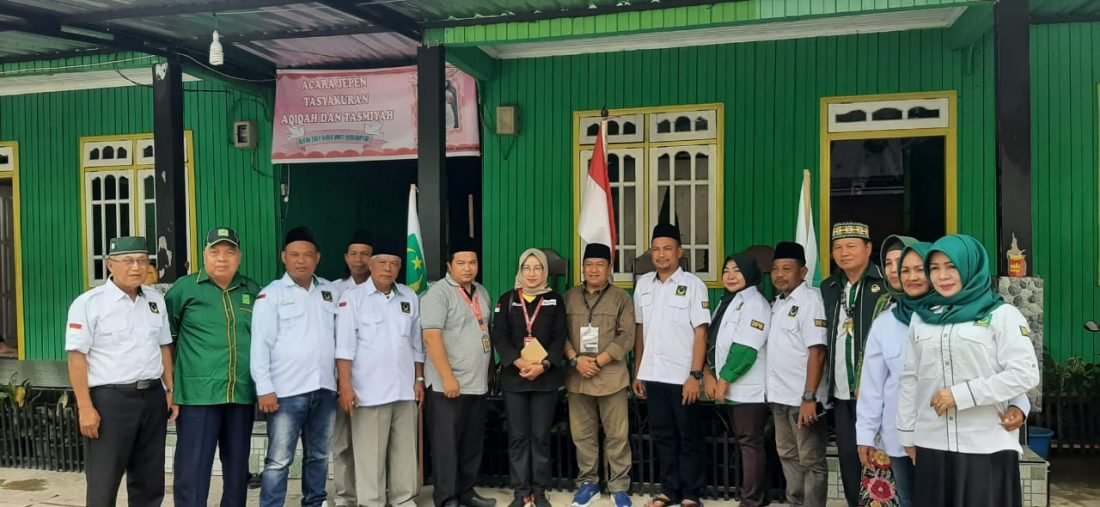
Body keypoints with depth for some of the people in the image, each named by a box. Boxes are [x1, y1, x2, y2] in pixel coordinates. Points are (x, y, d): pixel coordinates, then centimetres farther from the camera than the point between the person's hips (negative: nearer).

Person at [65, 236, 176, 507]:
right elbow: (77, 357, -9)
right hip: (109, 399, -5)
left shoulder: (156, 300, 10)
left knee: (150, 480, 14)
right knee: (104, 483, 3)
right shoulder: (88, 303, -7)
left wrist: (170, 391, 11)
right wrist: (85, 407, -14)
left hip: (153, 397, 5)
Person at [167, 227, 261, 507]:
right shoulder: (185, 287, 0)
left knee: (237, 466, 14)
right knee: (192, 467, -1)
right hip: (198, 393, -3)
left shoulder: (252, 290, 10)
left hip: (242, 394, 4)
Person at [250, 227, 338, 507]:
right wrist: (265, 389, -12)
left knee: (319, 456, 14)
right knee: (278, 461, -3)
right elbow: (260, 344, -6)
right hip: (287, 391, -4)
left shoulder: (329, 291, 11)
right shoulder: (271, 294, -2)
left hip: (324, 389, 5)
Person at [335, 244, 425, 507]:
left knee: (405, 450, 11)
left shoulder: (410, 297, 9)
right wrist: (345, 385, -14)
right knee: (370, 453, 1)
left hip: (404, 389, 5)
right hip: (369, 390, -4)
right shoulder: (353, 298, -5)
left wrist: (419, 380, 12)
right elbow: (345, 347, -9)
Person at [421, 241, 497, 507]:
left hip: (478, 383, 7)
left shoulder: (482, 292, 13)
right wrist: (448, 377, -21)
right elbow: (432, 337, -17)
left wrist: (488, 370, 15)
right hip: (447, 385, -7)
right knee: (447, 443, 0)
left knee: (473, 443, 14)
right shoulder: (438, 293, -9)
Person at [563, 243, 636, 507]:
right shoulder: (570, 297, 10)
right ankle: (587, 483, 23)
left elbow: (626, 337, -4)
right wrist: (576, 360, -10)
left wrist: (598, 362, -12)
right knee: (582, 434, 9)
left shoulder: (621, 298, 3)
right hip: (577, 377, 2)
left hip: (611, 376, -2)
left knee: (617, 435, 1)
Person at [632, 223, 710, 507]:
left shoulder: (693, 285, -5)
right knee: (663, 436, 12)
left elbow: (700, 332, -8)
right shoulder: (643, 284, 8)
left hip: (682, 376, -4)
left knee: (689, 437, 6)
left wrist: (695, 375, -14)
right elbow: (640, 330, 12)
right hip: (653, 375, 4)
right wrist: (637, 372, 10)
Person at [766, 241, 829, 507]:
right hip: (780, 395, 8)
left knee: (811, 461, 3)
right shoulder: (778, 303, 11)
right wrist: (775, 391, 10)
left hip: (802, 398, -8)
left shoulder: (810, 300, -13)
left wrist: (809, 397, -24)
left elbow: (817, 352, -19)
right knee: (788, 456, 17)